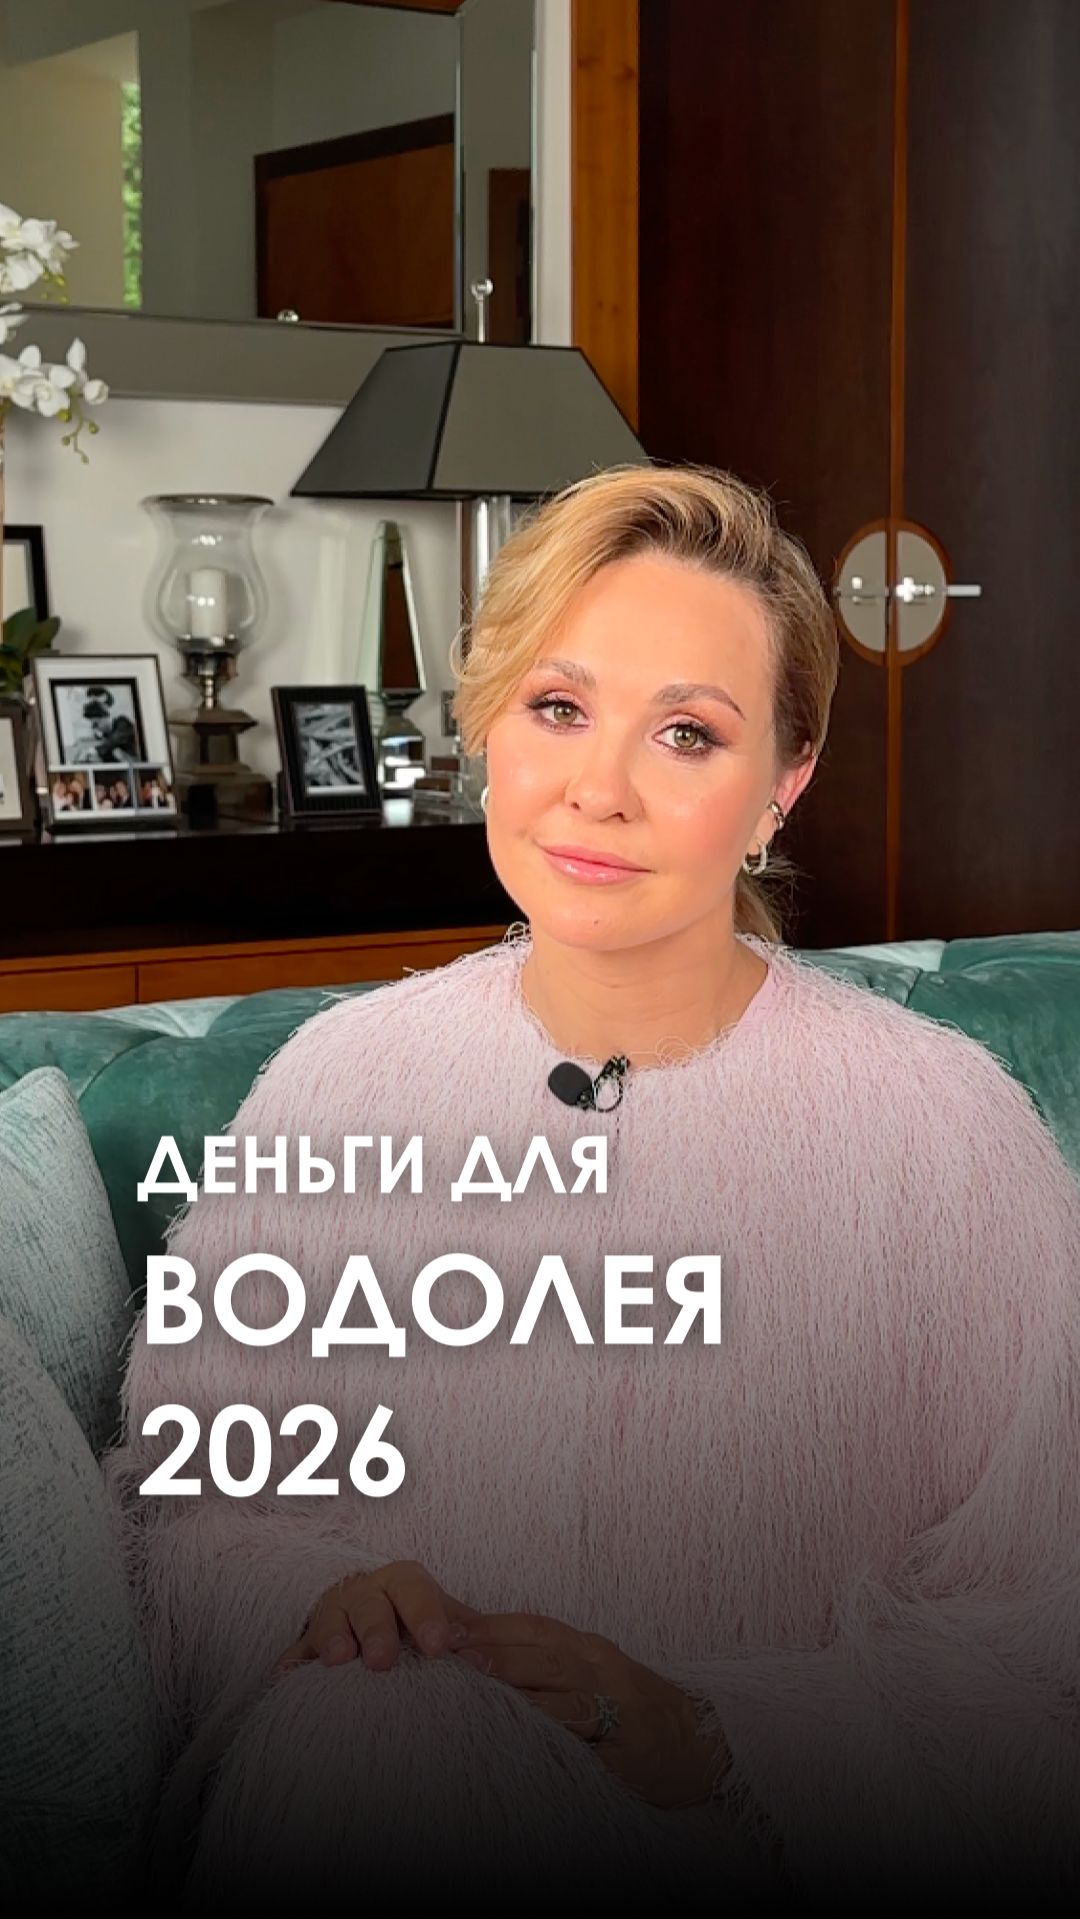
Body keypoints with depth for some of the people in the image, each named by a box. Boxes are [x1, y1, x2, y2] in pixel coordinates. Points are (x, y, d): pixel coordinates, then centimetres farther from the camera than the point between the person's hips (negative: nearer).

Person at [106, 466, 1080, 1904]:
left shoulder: (943, 1123, -7)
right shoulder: (345, 1073, 3)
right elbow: (187, 1488, 8)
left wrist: (713, 1733, -19)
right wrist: (312, 1589, -13)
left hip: (783, 1822, -1)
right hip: (371, 1788, 2)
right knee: (349, 1716, -30)